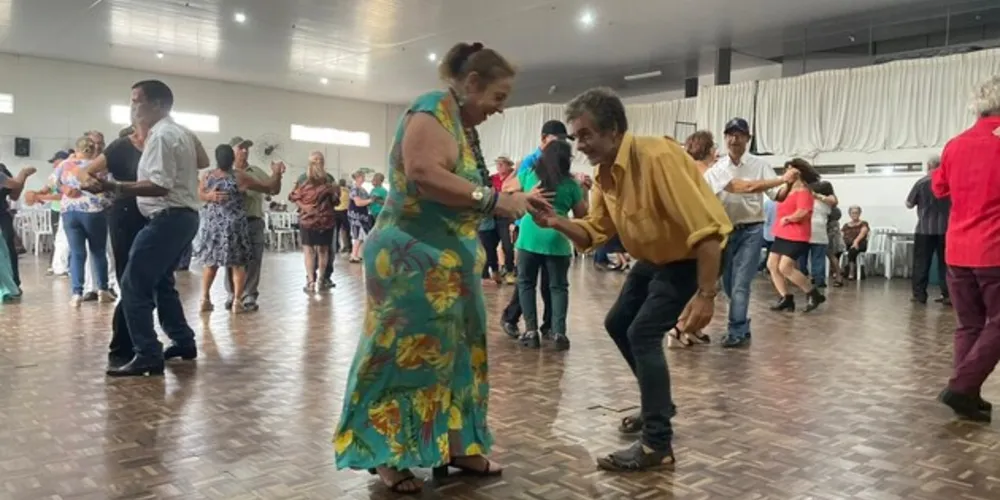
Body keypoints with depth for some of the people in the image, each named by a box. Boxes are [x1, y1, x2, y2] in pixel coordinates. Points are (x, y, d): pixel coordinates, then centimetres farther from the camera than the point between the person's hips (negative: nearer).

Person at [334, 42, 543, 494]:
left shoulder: (463, 126, 16)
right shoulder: (433, 110, -12)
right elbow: (423, 175, -27)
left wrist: (513, 202, 8)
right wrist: (494, 200, -23)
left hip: (447, 260, 10)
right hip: (413, 257, -10)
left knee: (453, 353, 14)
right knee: (406, 354, 0)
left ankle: (456, 446, 26)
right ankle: (388, 456, 14)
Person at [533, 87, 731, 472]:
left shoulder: (657, 158, -30)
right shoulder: (604, 175, -2)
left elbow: (707, 228, -33)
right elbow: (593, 233, 0)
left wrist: (705, 294, -36)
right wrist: (556, 222, -20)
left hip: (691, 259, -10)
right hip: (653, 258, 10)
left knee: (643, 333, -18)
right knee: (617, 324, 16)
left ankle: (657, 446, -8)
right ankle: (659, 404, 35)